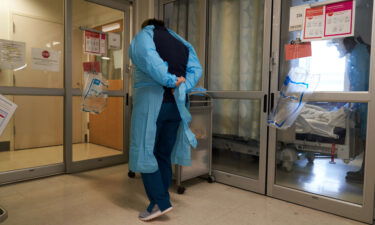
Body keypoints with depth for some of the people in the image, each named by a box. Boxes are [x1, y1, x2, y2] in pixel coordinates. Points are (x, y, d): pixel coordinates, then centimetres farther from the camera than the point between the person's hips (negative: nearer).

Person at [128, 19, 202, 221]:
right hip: (176, 104, 6)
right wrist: (182, 87, -8)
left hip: (152, 101, -6)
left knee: (145, 153, 2)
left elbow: (148, 58, -18)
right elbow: (196, 69, 4)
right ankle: (161, 200, 20)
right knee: (164, 154, 13)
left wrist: (170, 81, -15)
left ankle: (160, 202, 0)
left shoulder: (144, 35, 6)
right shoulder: (182, 43, 22)